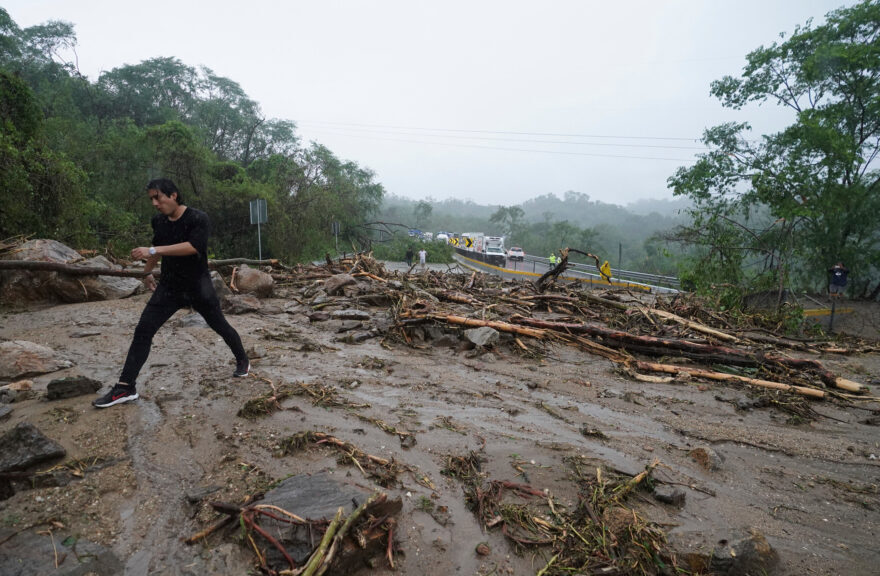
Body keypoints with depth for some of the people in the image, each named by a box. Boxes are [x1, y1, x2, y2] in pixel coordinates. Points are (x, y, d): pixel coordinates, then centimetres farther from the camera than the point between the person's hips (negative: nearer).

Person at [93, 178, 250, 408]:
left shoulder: (198, 219, -17)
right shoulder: (158, 221, 3)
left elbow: (192, 246, -33)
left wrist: (152, 251, -36)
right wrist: (147, 272, 30)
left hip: (198, 287, -5)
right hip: (169, 286, 5)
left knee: (220, 325, 9)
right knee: (142, 331, -5)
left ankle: (242, 360, 34)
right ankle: (125, 387, 1)